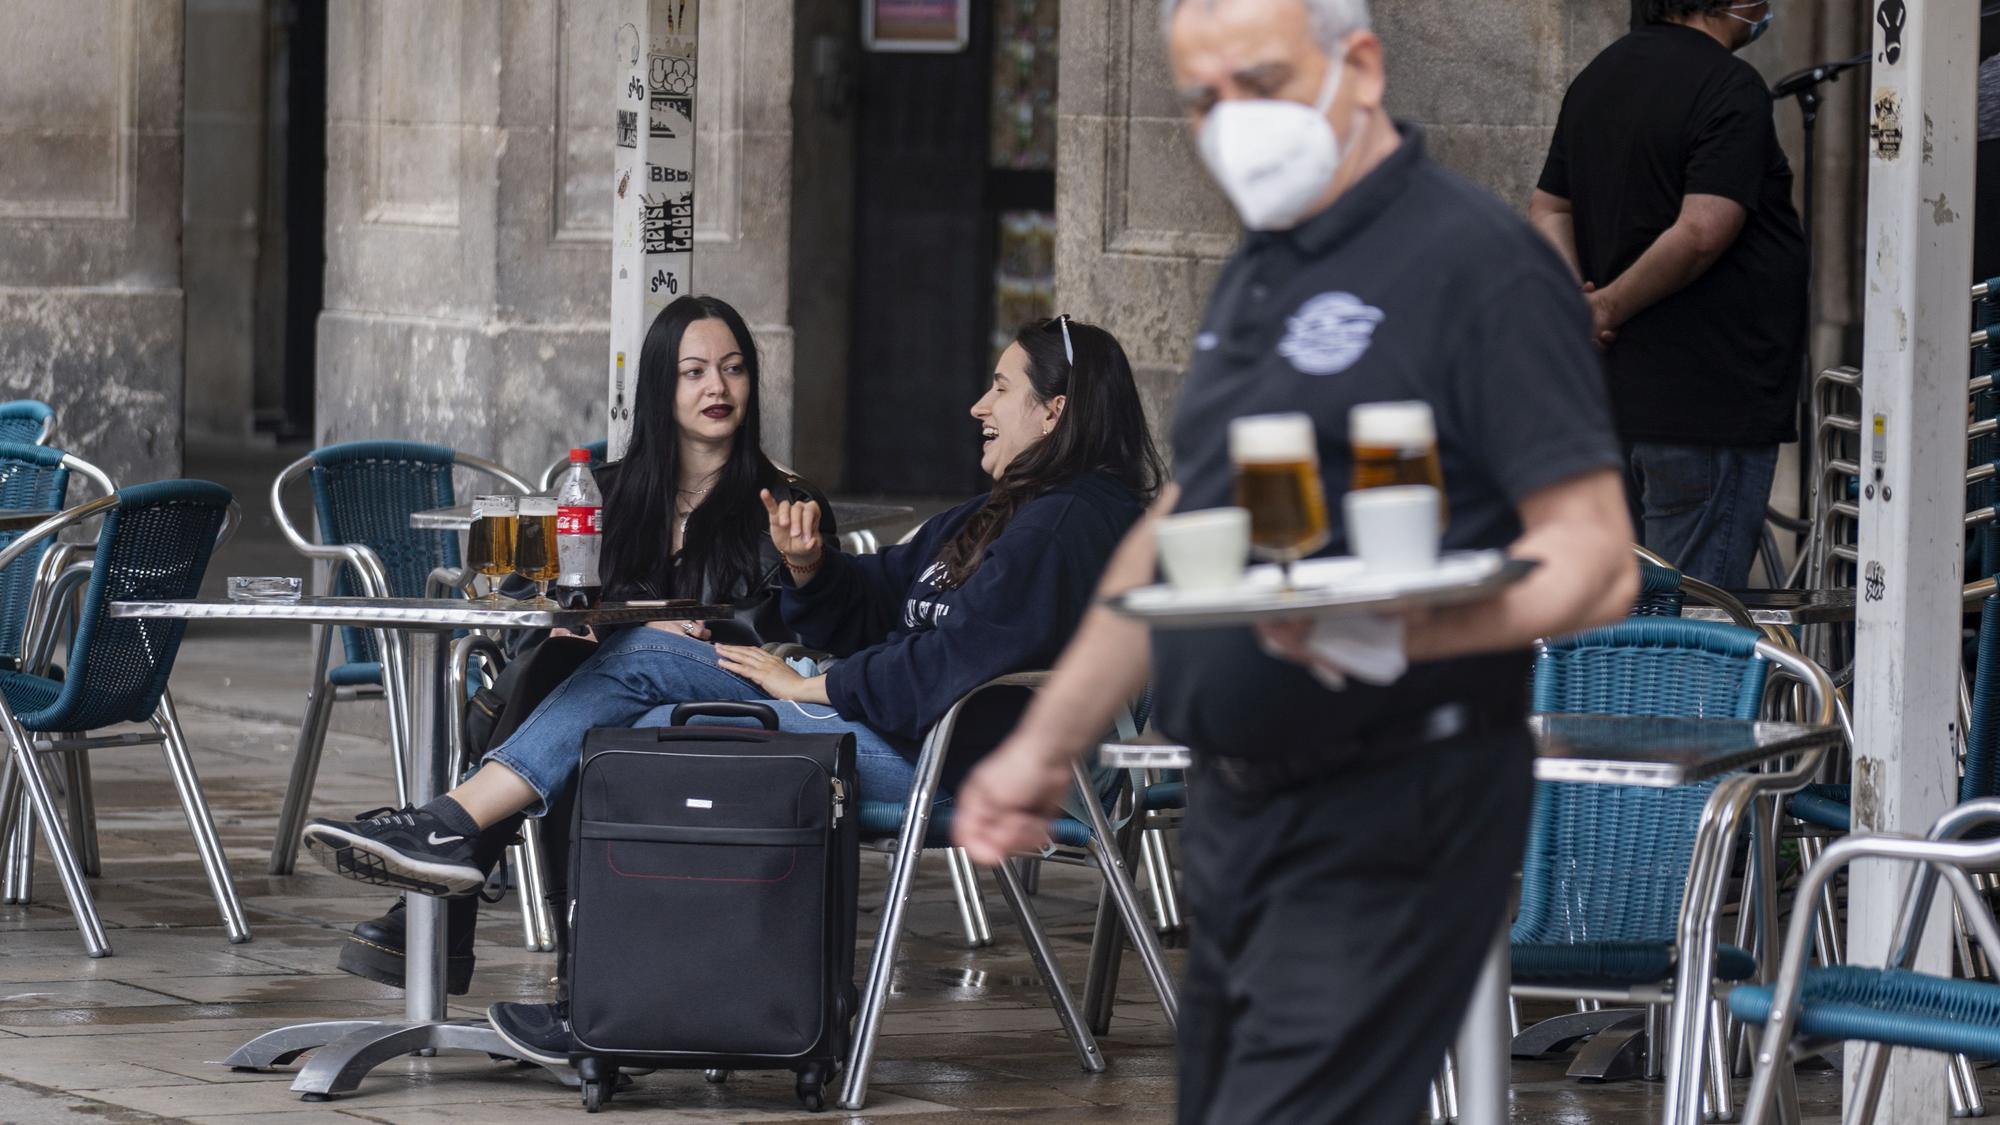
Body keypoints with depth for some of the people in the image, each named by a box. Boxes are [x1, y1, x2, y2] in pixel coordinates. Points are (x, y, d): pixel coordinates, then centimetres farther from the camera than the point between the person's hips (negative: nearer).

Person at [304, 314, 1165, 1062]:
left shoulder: (1076, 522, -11)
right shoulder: (995, 514, 23)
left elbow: (958, 661, -20)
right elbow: (869, 605, 25)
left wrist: (812, 686, -12)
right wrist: (808, 569, 2)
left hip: (936, 756, -11)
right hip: (878, 713, 11)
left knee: (661, 738, -19)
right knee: (640, 660, -1)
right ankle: (449, 829, -12)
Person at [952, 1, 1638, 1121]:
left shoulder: (1481, 263, -10)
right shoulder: (1255, 274, 18)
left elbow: (1596, 562, -16)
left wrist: (1395, 630, -31)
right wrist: (1047, 745, 26)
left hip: (1391, 820, -9)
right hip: (1236, 811, 9)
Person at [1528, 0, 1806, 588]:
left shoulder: (1598, 76, 13)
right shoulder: (1730, 88, -15)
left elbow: (1548, 209, 16)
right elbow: (1702, 232, -24)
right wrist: (1609, 307, -13)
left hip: (1616, 400, 9)